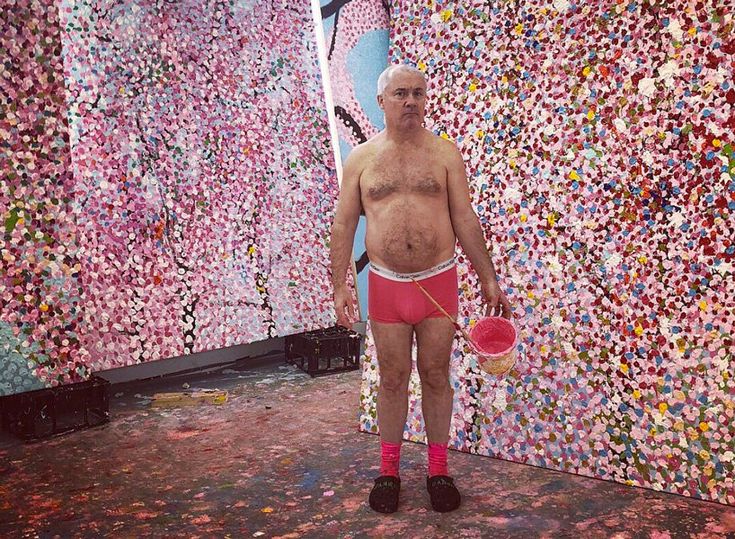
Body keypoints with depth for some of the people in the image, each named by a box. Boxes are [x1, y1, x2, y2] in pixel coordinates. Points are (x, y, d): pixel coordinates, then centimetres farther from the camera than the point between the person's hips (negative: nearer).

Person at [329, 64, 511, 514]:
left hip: (438, 281, 0)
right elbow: (344, 225, 3)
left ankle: (439, 471, 24)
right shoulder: (361, 158, 4)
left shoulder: (445, 152, 3)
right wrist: (340, 285, -4)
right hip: (387, 285, 0)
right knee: (393, 378, 9)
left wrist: (489, 279, 1)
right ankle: (389, 472, 25)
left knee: (436, 376, 9)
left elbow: (465, 220, 3)